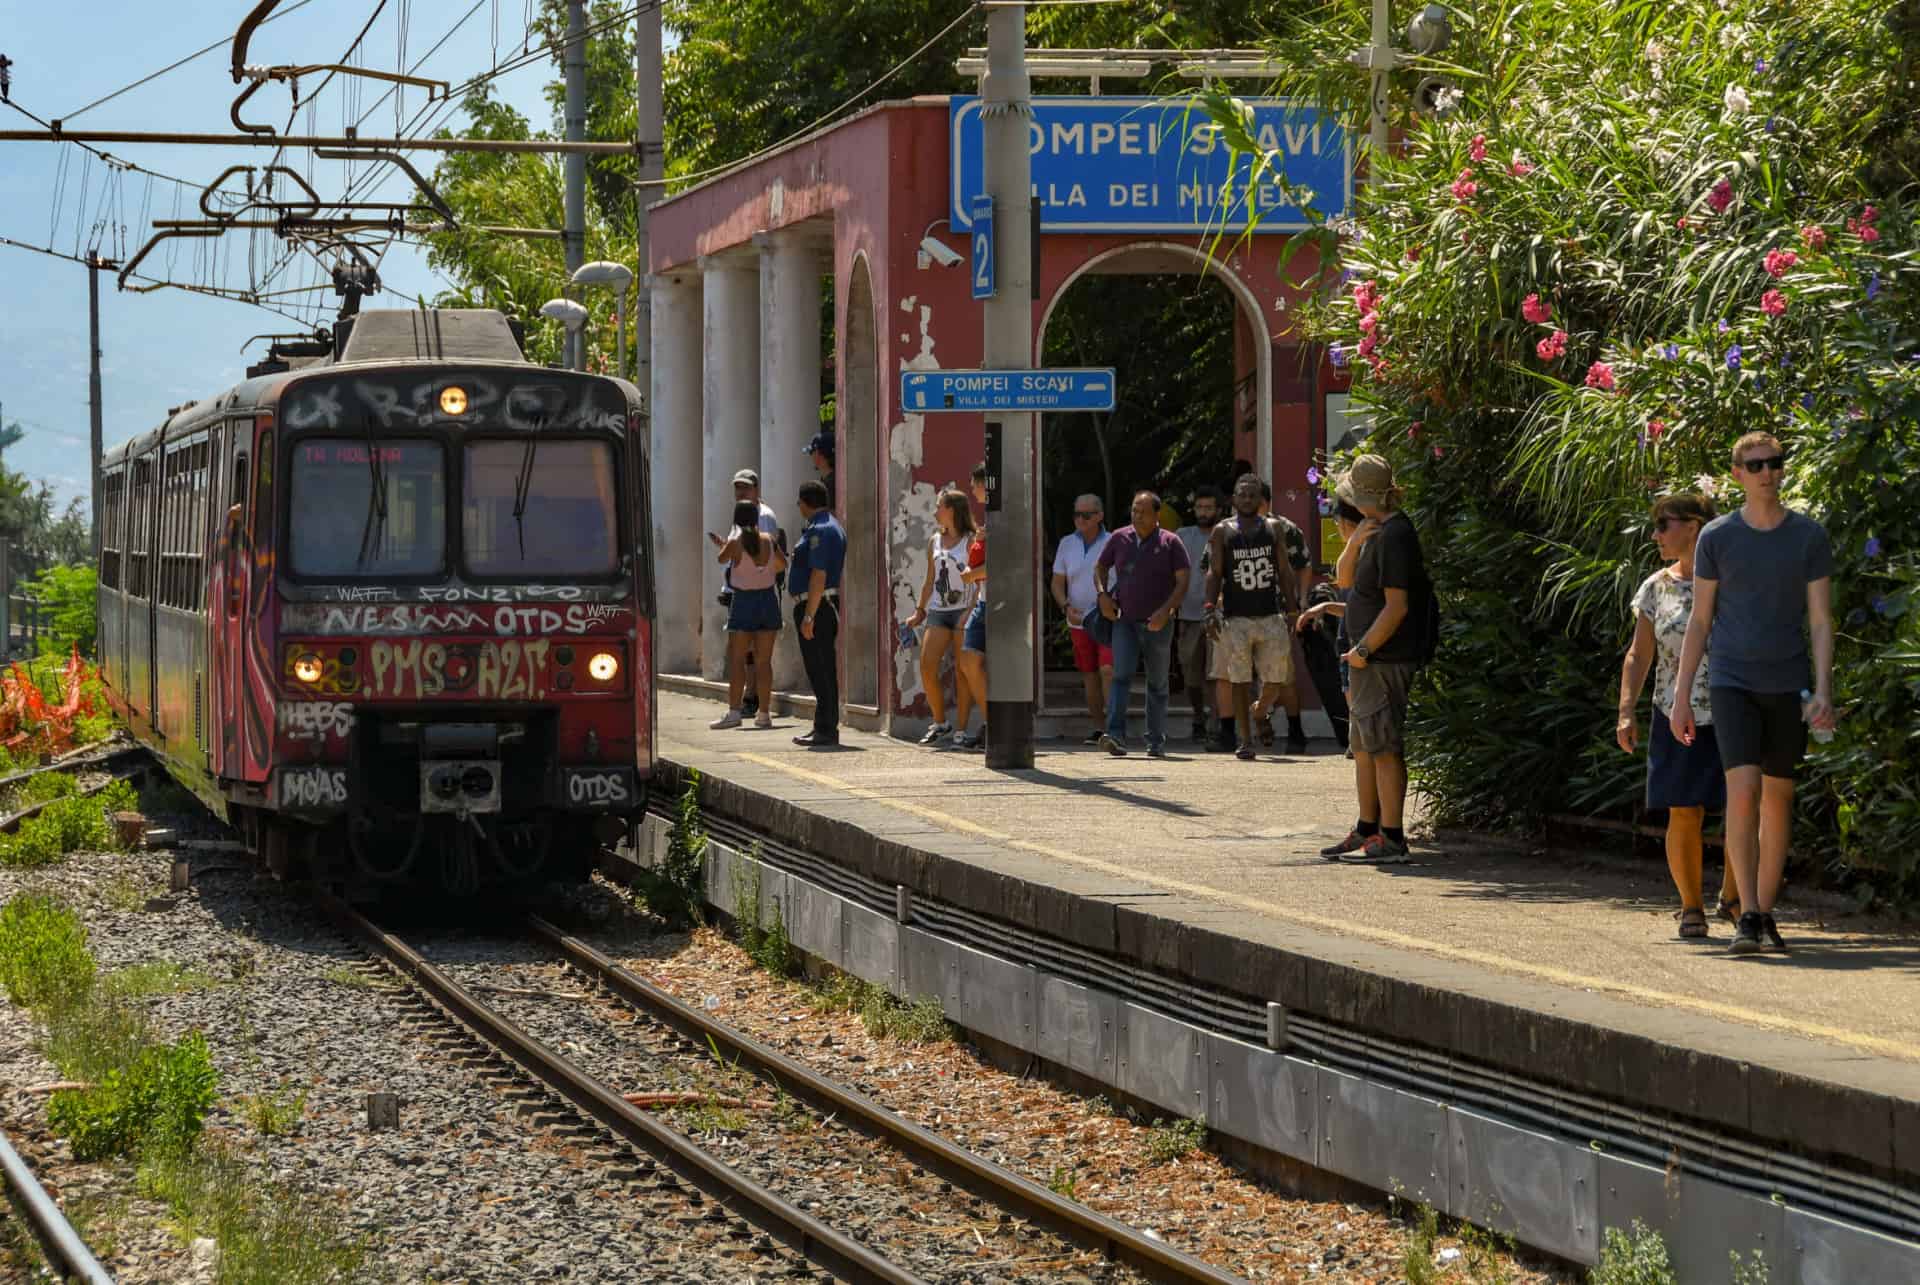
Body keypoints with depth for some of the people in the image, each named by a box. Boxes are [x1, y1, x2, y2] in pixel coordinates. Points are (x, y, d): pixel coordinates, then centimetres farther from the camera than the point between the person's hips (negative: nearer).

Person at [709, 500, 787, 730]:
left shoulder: (736, 542, -10)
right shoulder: (768, 540, 0)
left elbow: (722, 558, 9)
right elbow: (782, 563, 15)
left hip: (744, 600, -4)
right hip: (768, 598, 4)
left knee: (736, 659, -2)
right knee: (764, 660, 7)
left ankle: (734, 711, -10)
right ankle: (764, 713, 7)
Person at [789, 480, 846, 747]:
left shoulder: (819, 530, -16)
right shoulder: (832, 527, 17)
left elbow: (818, 575, -23)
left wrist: (809, 615, -24)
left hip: (816, 605, -11)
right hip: (828, 604, 11)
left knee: (819, 669, -9)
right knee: (824, 670, 13)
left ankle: (826, 730, -10)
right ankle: (825, 728, 17)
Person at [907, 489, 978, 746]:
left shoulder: (970, 541, -4)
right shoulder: (935, 542, 15)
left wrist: (971, 612, -19)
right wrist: (920, 611, 18)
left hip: (963, 610, -6)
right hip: (938, 611, 6)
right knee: (927, 667, -6)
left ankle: (962, 729, 2)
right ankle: (940, 724, 7)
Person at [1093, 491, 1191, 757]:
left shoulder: (1170, 542, -1)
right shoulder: (1120, 538, 7)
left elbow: (1183, 580, -6)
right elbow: (1100, 567, 19)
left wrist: (1166, 610, -18)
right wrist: (1102, 594, 0)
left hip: (1157, 624, -1)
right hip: (1125, 621, 1)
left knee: (1157, 683, 8)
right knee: (1121, 677, -15)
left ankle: (1156, 742, 16)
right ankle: (1116, 736, -25)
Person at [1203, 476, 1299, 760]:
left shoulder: (1273, 529, 10)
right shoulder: (1222, 532, 4)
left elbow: (1285, 572, 11)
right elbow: (1214, 574, 1)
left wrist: (1291, 611, 6)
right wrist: (1210, 609, -11)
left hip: (1271, 616, 2)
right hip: (1236, 617, -2)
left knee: (1275, 679, 0)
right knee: (1238, 681, -2)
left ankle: (1258, 712, 31)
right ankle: (1244, 740, 4)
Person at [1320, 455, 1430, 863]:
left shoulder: (1394, 537, -17)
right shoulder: (1378, 532, 15)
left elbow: (1397, 607, -22)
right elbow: (1344, 580, 17)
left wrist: (1363, 649, -16)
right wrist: (1354, 544, -2)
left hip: (1384, 660, -11)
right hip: (1370, 660, 11)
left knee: (1384, 748, -8)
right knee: (1363, 746, 15)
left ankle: (1391, 838, -6)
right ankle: (1366, 831, 22)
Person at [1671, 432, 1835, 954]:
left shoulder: (1810, 537, 2)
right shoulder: (1717, 537, 1)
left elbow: (1821, 620, 0)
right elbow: (1699, 622, 5)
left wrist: (1823, 691, -11)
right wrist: (1680, 698, 3)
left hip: (1787, 686, 2)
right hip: (1732, 682, -2)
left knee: (1777, 798, 7)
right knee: (1743, 789, -16)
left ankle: (1766, 913, 19)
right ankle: (1748, 917, -17)